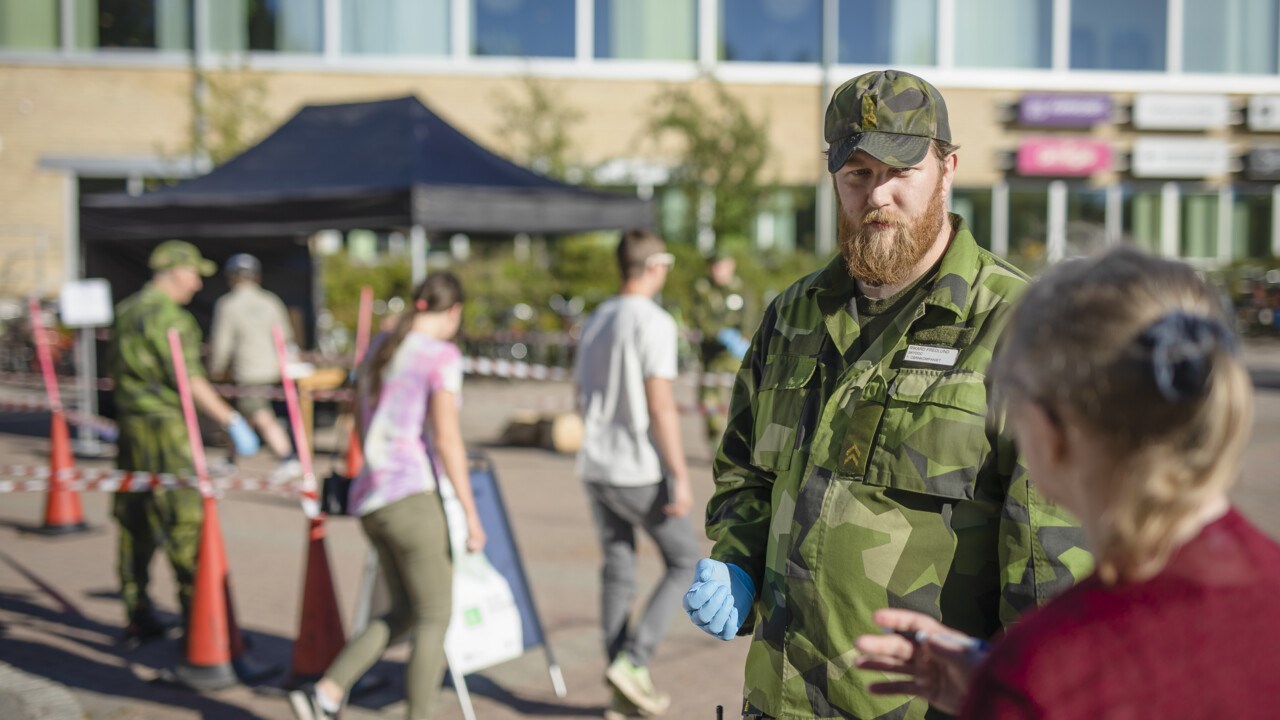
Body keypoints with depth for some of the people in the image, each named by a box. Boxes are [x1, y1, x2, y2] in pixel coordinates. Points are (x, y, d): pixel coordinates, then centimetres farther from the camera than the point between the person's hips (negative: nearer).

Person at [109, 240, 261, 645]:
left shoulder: (126, 311, 15)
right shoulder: (167, 316, -14)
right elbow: (188, 380, -19)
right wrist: (232, 421, -17)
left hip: (129, 425, 9)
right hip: (163, 428, -9)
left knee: (135, 524, 12)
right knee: (185, 523, -6)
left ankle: (138, 618, 19)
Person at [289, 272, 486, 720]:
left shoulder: (379, 353, 16)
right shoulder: (441, 355, -7)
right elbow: (446, 436, -15)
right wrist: (470, 513, -12)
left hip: (370, 500, 8)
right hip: (414, 498, -8)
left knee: (404, 614, 17)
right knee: (434, 619, 2)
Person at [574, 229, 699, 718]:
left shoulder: (594, 322, 12)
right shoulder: (653, 323, -14)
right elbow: (661, 406, -19)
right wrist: (680, 476, -17)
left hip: (595, 471, 7)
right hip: (640, 473, -7)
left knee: (617, 572, 11)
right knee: (684, 562, 8)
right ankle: (631, 661, -2)